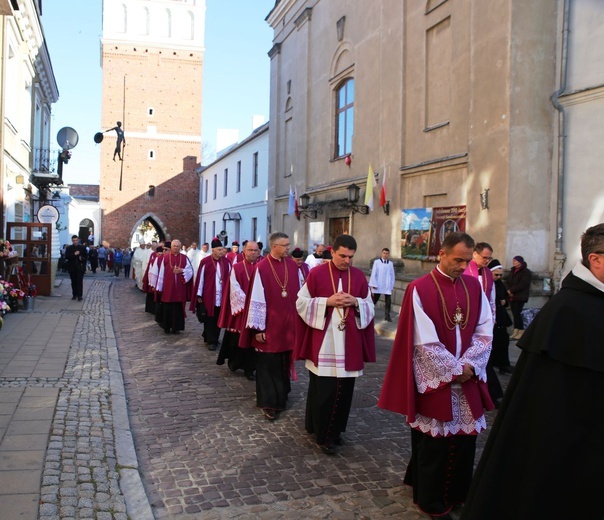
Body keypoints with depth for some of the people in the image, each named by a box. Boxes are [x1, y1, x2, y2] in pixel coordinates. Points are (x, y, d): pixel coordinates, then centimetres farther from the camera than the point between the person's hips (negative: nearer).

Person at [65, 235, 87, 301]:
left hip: (80, 267, -1)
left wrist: (82, 258, -11)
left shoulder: (82, 248, 6)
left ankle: (79, 296, -6)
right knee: (73, 282, 8)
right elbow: (66, 257, -4)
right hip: (72, 268, 2)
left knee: (80, 282, -7)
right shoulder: (69, 248, 6)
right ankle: (74, 295, 17)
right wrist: (74, 254, -16)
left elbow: (85, 256, 10)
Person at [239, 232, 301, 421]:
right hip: (269, 326, -5)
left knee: (284, 362, 16)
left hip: (289, 324, 5)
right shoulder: (261, 268, -13)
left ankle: (281, 396, 33)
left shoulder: (293, 266, 2)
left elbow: (299, 294, 9)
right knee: (268, 365, 3)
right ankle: (269, 402, 13)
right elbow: (256, 299, -12)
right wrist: (258, 327, -12)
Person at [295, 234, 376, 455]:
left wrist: (355, 302, -11)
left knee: (344, 388, 10)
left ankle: (336, 430, 26)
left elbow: (369, 307, 10)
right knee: (323, 390, 0)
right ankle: (324, 434, 13)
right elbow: (301, 302, -2)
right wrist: (327, 301, -15)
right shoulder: (317, 273, -5)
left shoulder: (359, 276, 5)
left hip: (349, 342, 4)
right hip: (322, 342, -3)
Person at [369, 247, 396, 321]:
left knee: (388, 301, -3)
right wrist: (374, 284, -9)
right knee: (374, 300, 9)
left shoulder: (391, 264, 4)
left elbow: (392, 275, 9)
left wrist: (392, 285, 6)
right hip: (378, 285, -2)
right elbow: (373, 274, -5)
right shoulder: (377, 262, -4)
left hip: (387, 286, 2)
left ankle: (387, 316, 6)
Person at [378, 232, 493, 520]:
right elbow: (425, 342, -14)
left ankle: (458, 494, 32)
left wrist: (468, 365, -11)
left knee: (465, 439, 12)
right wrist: (454, 370, -12)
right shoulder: (419, 289, -12)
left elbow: (484, 331, 2)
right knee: (434, 443, 6)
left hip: (468, 378, 5)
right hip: (435, 379, -5)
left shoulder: (474, 286, 4)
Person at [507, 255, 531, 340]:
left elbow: (523, 285, -16)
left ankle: (521, 332, -3)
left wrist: (511, 290, -16)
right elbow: (508, 282, 14)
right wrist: (509, 291, -5)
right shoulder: (512, 271, 16)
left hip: (520, 297, -7)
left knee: (517, 313, -11)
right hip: (512, 296, 7)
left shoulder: (526, 272, -6)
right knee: (514, 313, 5)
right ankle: (516, 331, 9)